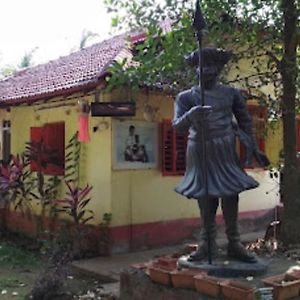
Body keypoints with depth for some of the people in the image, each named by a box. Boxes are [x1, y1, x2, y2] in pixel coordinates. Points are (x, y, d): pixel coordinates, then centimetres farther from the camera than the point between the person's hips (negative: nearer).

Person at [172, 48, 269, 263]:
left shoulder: (231, 93, 7)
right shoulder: (186, 97, 3)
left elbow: (245, 121, 12)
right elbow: (177, 126, -7)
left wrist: (254, 149, 10)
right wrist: (190, 115, -29)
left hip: (225, 151, 0)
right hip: (200, 151, 0)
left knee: (230, 195, -2)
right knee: (205, 197, 4)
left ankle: (234, 243, 8)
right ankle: (208, 243, 14)